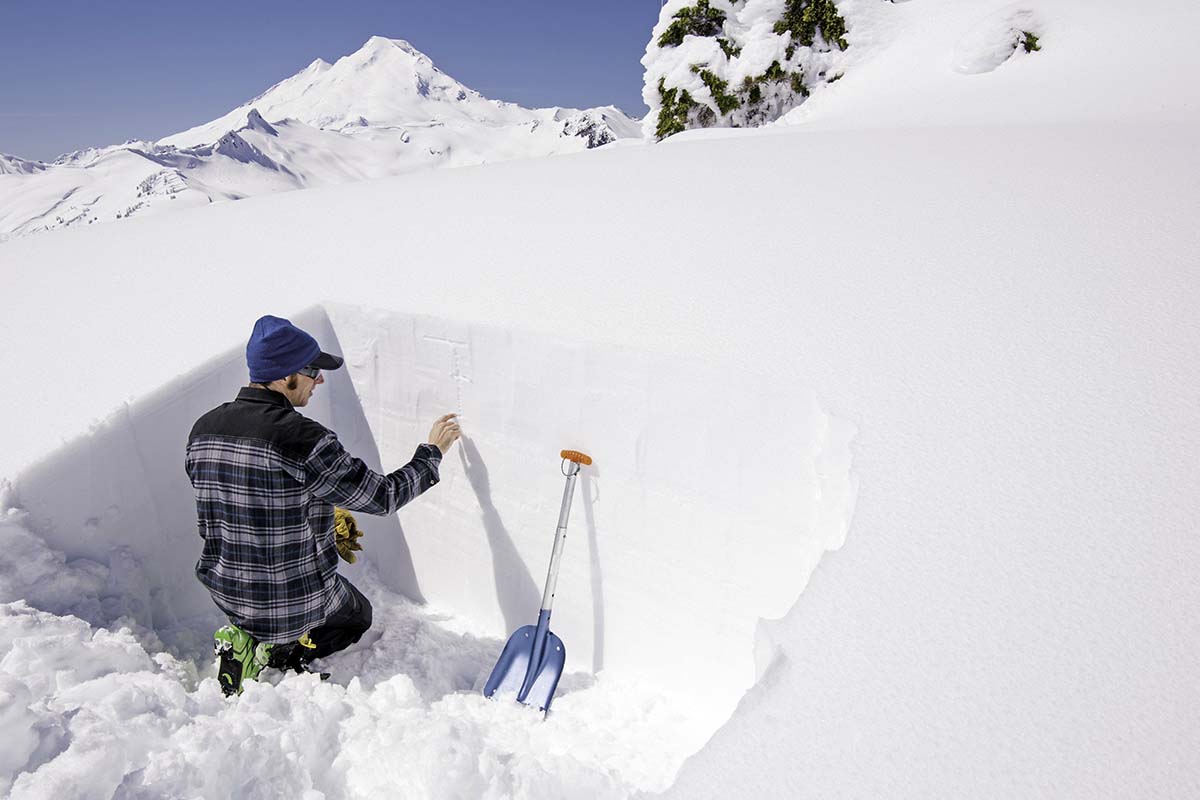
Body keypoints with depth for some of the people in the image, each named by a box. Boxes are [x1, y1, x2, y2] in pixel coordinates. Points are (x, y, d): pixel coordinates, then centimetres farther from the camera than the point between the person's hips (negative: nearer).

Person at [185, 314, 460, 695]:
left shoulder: (203, 429, -5)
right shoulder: (300, 436, -28)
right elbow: (382, 496, -20)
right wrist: (432, 451, -5)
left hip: (225, 591, 7)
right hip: (293, 599, -6)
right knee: (358, 615, 26)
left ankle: (244, 639, 13)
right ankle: (277, 653, 2)